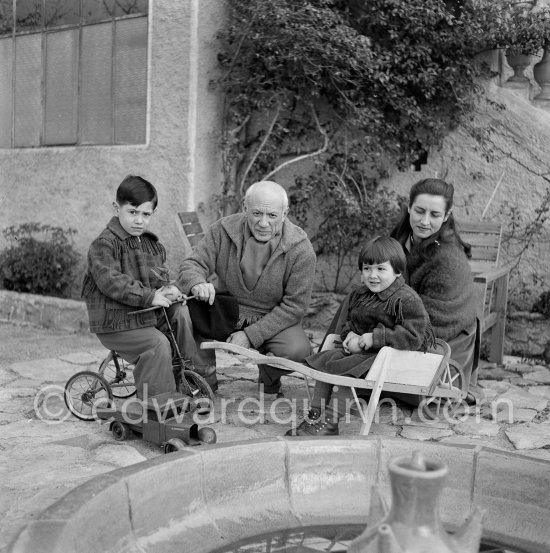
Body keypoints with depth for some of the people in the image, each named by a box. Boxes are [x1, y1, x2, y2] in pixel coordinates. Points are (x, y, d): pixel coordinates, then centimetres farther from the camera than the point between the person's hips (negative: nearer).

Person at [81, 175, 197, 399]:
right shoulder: (104, 244, -13)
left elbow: (159, 275, 16)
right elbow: (110, 281, -26)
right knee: (158, 344, -24)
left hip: (150, 316, 8)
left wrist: (167, 289, -10)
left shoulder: (152, 244, 12)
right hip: (116, 324, -7)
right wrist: (148, 296, -30)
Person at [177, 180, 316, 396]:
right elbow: (192, 264, -11)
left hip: (274, 322, -1)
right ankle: (207, 370, 1)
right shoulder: (223, 230, -10)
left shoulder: (300, 250, -17)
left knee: (298, 350, -32)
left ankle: (268, 379, 7)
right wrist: (197, 283, -38)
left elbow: (294, 306, -16)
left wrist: (251, 335, -23)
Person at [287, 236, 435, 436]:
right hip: (361, 350, 9)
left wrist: (375, 337, -25)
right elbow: (348, 322, 21)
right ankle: (315, 414, 1)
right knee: (323, 360, -3)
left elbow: (413, 337, -23)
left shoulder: (407, 300, -17)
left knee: (346, 370, -24)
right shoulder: (360, 295, 9)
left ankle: (330, 423, -16)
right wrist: (350, 335, -5)